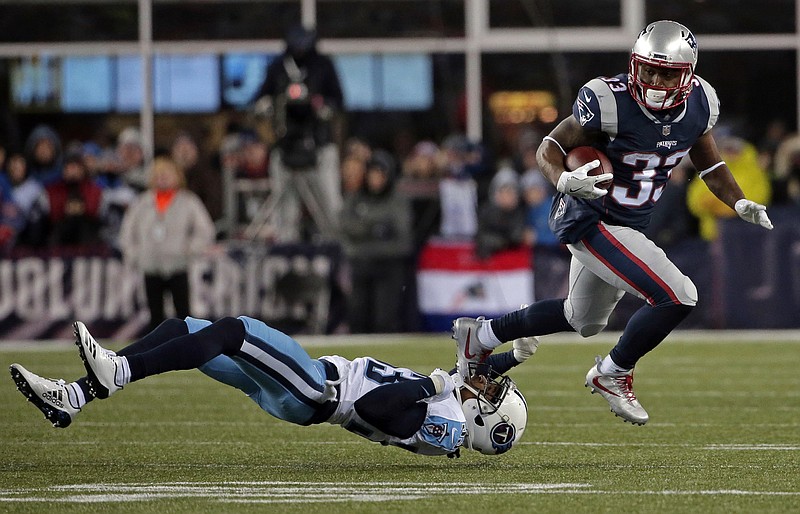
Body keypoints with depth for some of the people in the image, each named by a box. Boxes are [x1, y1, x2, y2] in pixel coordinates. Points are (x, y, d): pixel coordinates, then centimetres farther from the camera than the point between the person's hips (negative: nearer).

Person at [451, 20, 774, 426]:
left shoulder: (699, 104, -7)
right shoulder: (610, 102, -26)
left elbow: (709, 163, 10)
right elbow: (549, 148, -18)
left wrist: (740, 204, -4)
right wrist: (565, 181, -38)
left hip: (629, 225, 8)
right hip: (590, 221, -8)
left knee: (583, 320, 27)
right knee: (677, 298, -20)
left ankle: (481, 335, 42)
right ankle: (611, 375, 2)